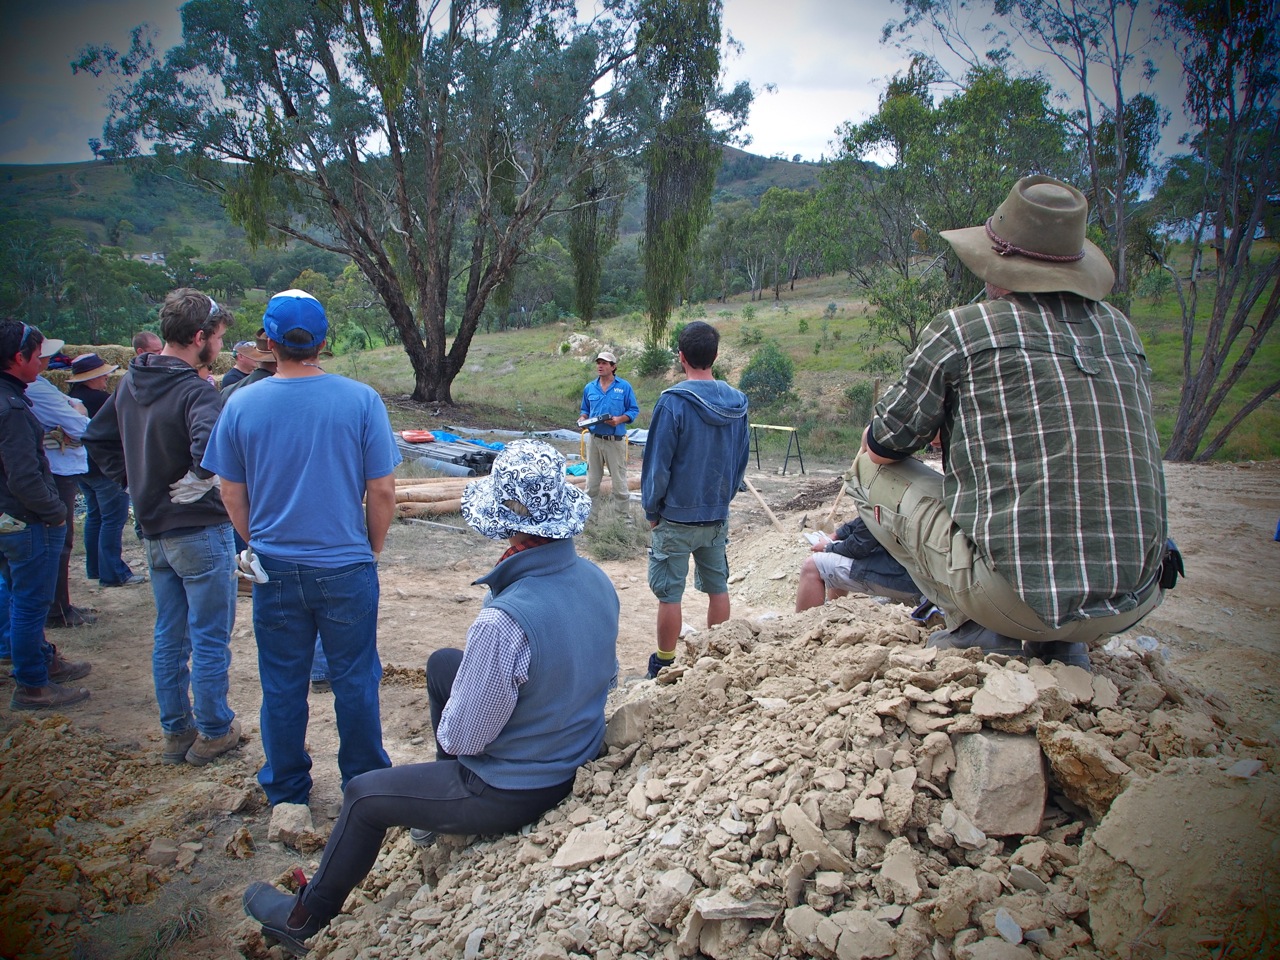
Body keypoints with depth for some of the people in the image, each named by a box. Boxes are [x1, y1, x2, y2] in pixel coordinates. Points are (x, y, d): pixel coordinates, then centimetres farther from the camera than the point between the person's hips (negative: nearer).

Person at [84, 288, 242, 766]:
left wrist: (137, 483, 11)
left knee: (169, 636, 18)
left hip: (154, 531, 8)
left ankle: (176, 731, 29)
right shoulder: (194, 391, -22)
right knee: (210, 638, 7)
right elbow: (210, 448, -40)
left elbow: (97, 438, 15)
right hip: (199, 531, -8)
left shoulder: (131, 382, 5)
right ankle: (213, 732, 19)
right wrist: (197, 484, -22)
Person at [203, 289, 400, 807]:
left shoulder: (242, 405, -5)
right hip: (346, 569, -1)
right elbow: (382, 491, -7)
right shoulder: (361, 400, -11)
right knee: (354, 681, 13)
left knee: (282, 687, 15)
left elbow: (232, 494, 3)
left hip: (274, 570, 2)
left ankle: (286, 795, 32)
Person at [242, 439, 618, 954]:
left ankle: (305, 918, 40)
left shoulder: (504, 621, -36)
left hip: (511, 791, -7)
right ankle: (439, 807, 41)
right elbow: (603, 676, 5)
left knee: (362, 796, 15)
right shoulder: (597, 580, -12)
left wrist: (448, 731, -1)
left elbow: (460, 738, -23)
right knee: (443, 662, 23)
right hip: (582, 755, 7)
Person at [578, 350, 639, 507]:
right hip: (594, 439, 4)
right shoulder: (589, 388, 8)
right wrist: (583, 418, -3)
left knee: (619, 479, 0)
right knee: (592, 480, 13)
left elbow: (633, 410, 0)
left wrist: (619, 419, -18)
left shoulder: (624, 387, -3)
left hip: (615, 440, -4)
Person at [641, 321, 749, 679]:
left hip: (677, 518, -6)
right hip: (718, 515, 6)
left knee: (669, 595, 4)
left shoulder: (673, 402, -17)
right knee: (718, 588, 15)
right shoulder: (737, 402, 1)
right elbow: (742, 459, 10)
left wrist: (651, 509, -1)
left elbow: (658, 462, -13)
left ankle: (664, 666, 14)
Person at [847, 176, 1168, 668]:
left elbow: (884, 444, 4)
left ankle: (973, 628, 4)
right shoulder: (1120, 329, 11)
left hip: (1018, 600, -5)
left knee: (869, 470, 12)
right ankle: (1063, 644, 17)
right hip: (1135, 604, 6)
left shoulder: (960, 330, -5)